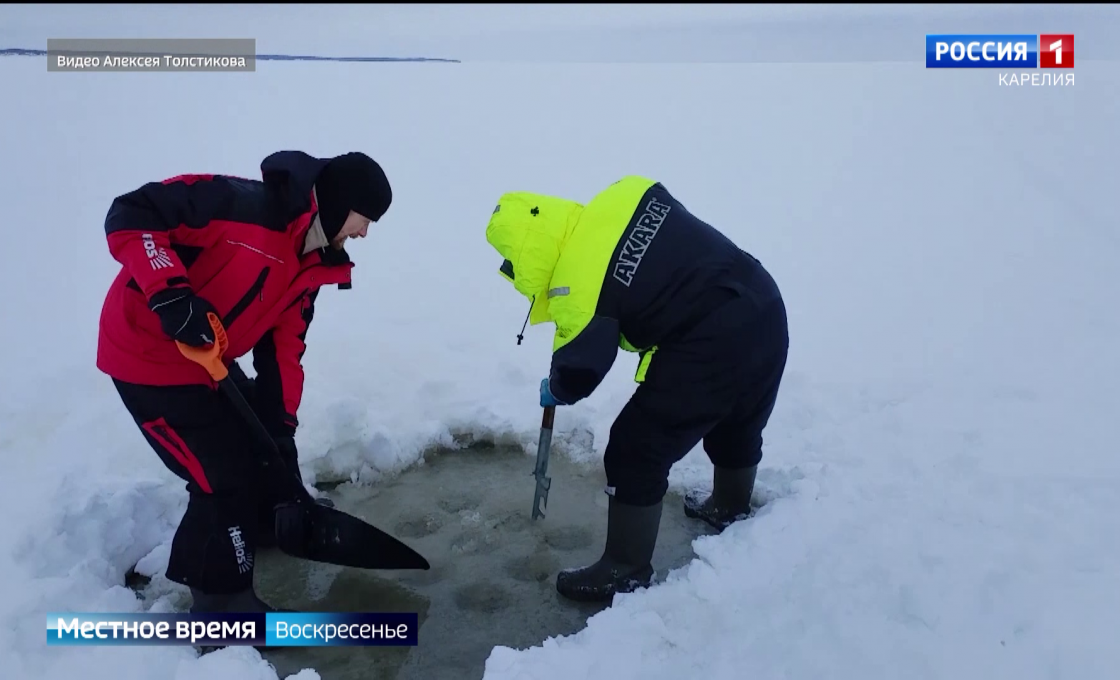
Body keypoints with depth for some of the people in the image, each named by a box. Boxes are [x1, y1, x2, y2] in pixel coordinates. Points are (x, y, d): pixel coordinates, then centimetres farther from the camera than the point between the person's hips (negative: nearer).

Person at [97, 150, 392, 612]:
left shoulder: (313, 266, 2)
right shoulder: (241, 203, -25)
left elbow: (283, 349, 4)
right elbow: (130, 215, -25)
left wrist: (281, 428, 1)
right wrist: (170, 295, -34)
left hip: (209, 360, 9)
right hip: (148, 355, -9)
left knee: (267, 440, 23)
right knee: (224, 478, -6)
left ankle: (270, 524, 50)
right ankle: (220, 595, 15)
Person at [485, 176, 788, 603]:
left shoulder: (578, 289, -16)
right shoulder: (628, 194, 2)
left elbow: (580, 366, -6)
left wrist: (558, 391, 17)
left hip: (708, 354, -9)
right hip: (765, 310, 9)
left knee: (635, 455, 6)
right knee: (737, 427, 32)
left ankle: (626, 573, 21)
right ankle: (731, 509, 59)